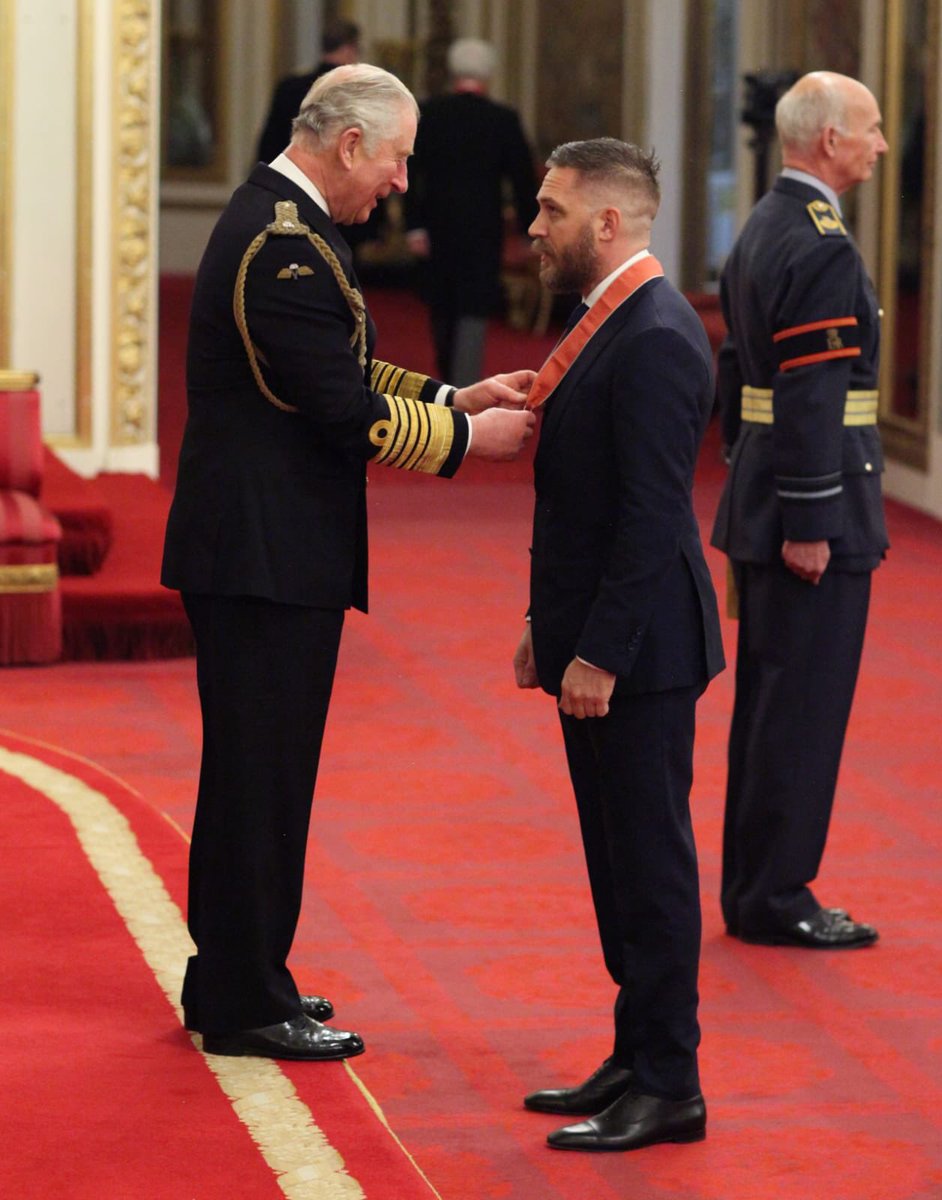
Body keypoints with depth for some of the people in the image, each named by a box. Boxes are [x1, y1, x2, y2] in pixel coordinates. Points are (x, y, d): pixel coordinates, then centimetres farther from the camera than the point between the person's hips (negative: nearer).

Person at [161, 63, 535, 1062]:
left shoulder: (276, 223, 14)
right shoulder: (287, 247, -20)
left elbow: (345, 378, 18)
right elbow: (349, 414, -21)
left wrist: (454, 397, 10)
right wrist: (468, 437, -10)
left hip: (257, 549, 11)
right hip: (267, 557, -11)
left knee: (254, 772, 18)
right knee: (262, 775, -3)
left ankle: (232, 980, 27)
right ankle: (246, 1006, 4)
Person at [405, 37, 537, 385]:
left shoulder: (427, 114, -2)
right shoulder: (504, 120, -6)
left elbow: (410, 171, -6)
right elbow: (524, 179, -4)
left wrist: (414, 225, -5)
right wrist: (530, 230, 5)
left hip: (437, 228, 2)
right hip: (484, 229, -2)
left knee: (442, 308, 18)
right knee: (473, 311, -2)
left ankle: (452, 385, 34)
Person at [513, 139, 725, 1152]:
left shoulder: (655, 340, -18)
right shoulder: (613, 324, 14)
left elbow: (651, 514, -22)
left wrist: (600, 653, -22)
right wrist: (550, 630, 18)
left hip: (636, 651, -10)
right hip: (595, 646, 10)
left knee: (650, 861, -4)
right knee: (619, 860, 14)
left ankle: (668, 1085, 1)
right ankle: (638, 1058, 22)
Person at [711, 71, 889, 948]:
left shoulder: (760, 232, 13)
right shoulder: (822, 246, -18)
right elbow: (812, 396, -22)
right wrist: (809, 522, -21)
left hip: (760, 503, 10)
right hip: (817, 511, -10)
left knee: (767, 702, 15)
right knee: (804, 707, -4)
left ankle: (752, 889, 21)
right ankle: (776, 898, 2)